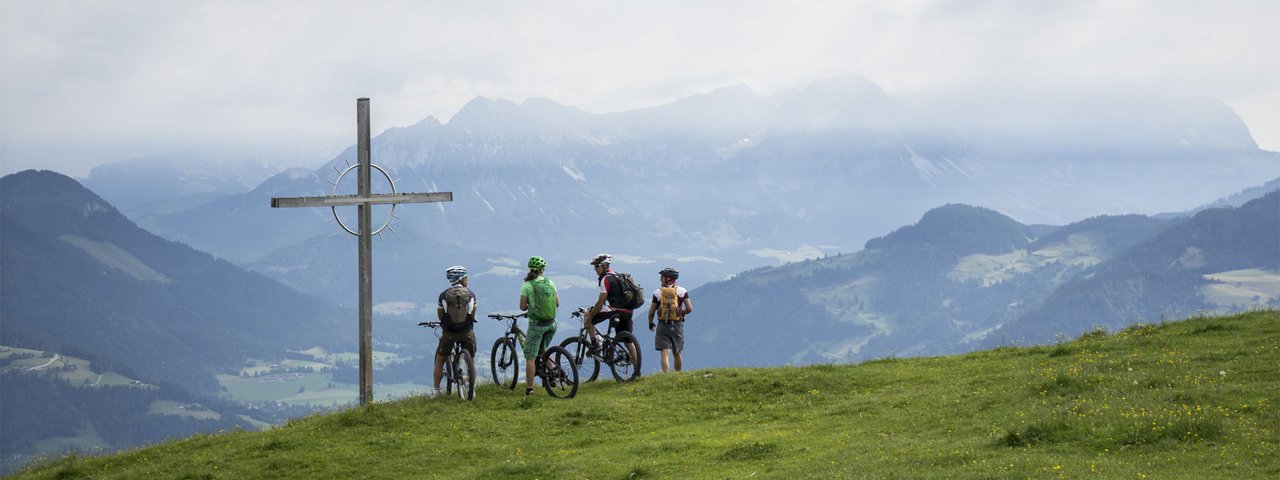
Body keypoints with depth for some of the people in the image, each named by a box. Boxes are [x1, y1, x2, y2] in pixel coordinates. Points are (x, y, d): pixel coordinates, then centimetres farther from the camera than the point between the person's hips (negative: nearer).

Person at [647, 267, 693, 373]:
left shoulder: (658, 292, -3)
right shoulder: (682, 291, 0)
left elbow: (651, 312, -1)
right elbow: (689, 309, -6)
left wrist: (650, 323, 17)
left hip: (663, 325, -2)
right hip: (677, 325, 2)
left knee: (664, 352, -6)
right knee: (676, 353, 16)